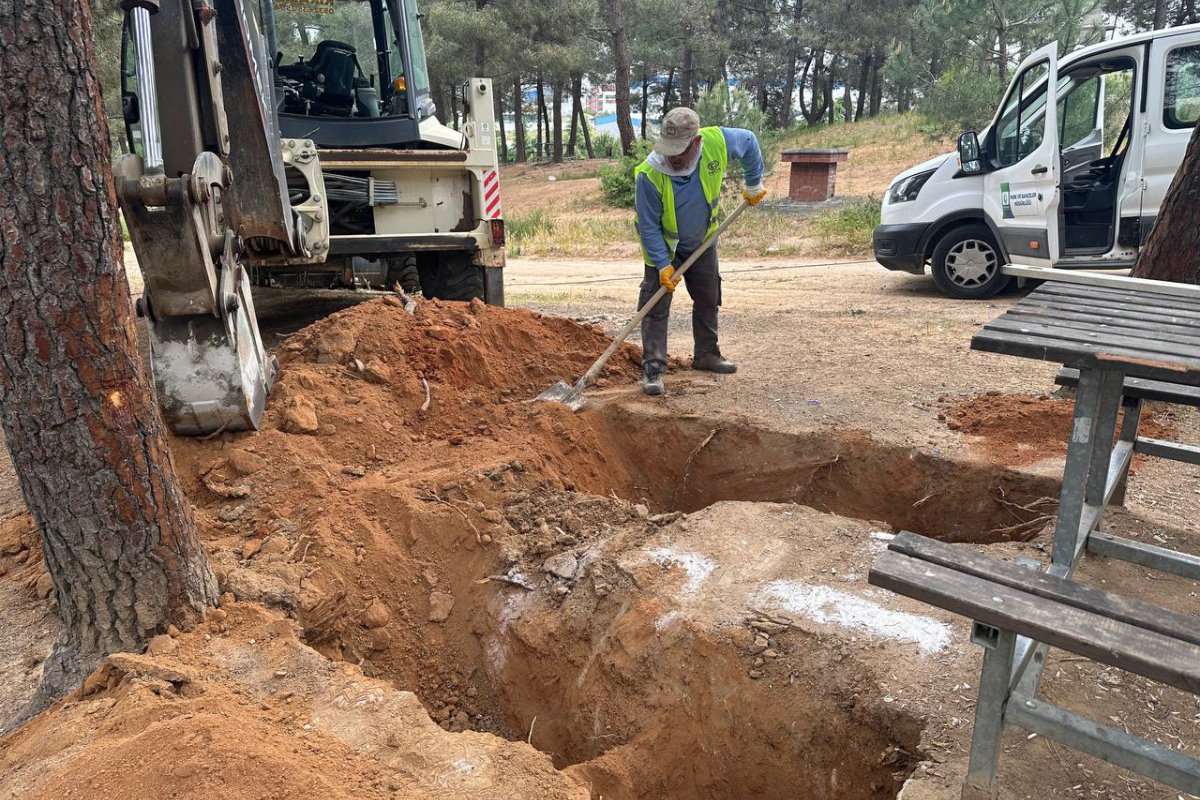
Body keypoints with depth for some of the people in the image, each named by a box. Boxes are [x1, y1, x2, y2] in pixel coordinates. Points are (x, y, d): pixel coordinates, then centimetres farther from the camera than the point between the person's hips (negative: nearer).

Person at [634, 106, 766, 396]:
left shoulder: (717, 142, -26)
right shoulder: (650, 174, -35)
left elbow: (749, 141, -2)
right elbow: (649, 226, -24)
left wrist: (754, 184, 2)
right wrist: (663, 264, -26)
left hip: (702, 240, 4)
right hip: (663, 244, -4)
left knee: (708, 299, 14)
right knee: (656, 305, -12)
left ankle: (706, 354, 31)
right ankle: (653, 367, -8)